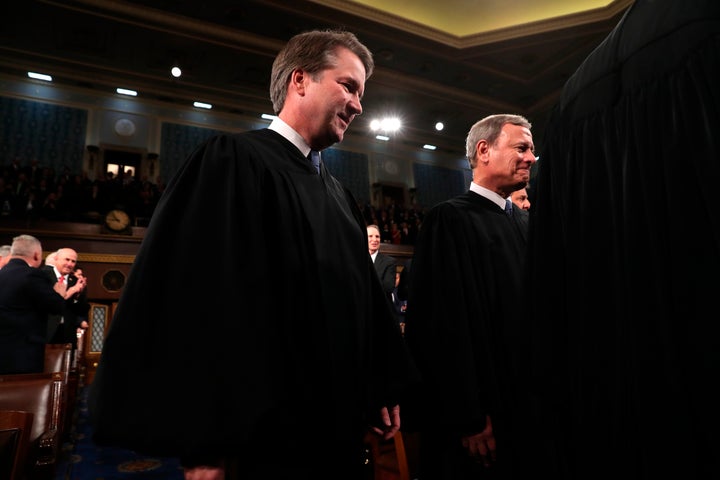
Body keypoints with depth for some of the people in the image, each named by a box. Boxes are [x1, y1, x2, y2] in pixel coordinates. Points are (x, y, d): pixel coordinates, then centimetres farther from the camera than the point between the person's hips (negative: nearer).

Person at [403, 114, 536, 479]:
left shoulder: (515, 222, 10)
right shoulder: (450, 219, -13)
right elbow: (444, 322, -19)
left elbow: (525, 310, 13)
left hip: (520, 406, 8)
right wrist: (469, 419, -19)